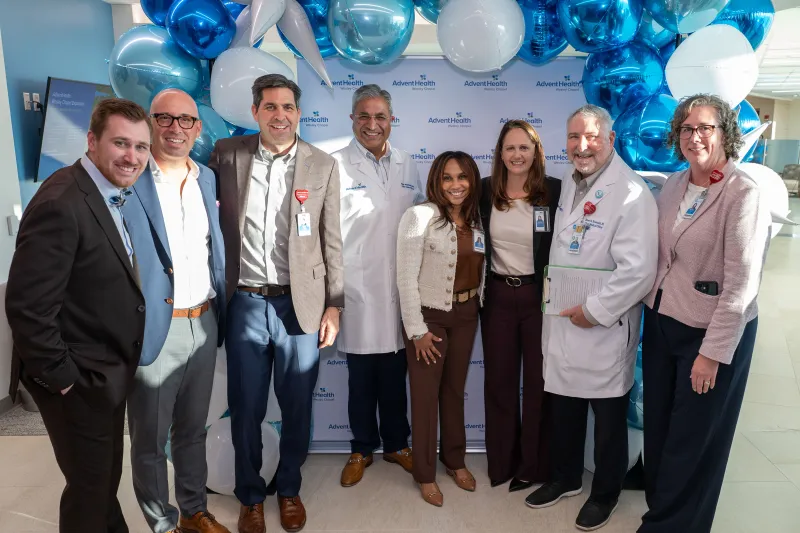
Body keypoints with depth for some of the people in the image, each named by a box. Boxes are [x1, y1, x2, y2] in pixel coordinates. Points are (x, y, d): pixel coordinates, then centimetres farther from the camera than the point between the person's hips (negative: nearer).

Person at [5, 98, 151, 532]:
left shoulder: (110, 193, 5)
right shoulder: (61, 204, -24)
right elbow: (27, 306, -25)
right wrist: (61, 377, -18)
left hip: (106, 372, 9)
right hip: (79, 380, -9)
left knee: (106, 478, 26)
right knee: (89, 487, 11)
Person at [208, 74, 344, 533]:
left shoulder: (324, 165, 0)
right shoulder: (227, 154, 1)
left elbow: (332, 242, 2)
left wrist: (333, 307, -1)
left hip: (301, 304, 0)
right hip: (245, 303, 1)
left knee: (297, 406, 12)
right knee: (246, 408, 12)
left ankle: (289, 488, 37)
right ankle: (251, 495, 35)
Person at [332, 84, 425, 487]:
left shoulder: (407, 166, 9)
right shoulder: (336, 165, -6)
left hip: (400, 291, 4)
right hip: (358, 291, -3)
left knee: (395, 375, 16)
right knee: (361, 378, 10)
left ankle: (396, 443, 35)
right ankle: (362, 449, 30)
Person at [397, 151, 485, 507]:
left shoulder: (476, 219, 2)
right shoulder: (419, 216, -16)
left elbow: (479, 269, 11)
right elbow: (406, 278, -16)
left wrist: (481, 309, 6)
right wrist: (417, 330, -15)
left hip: (466, 314, 5)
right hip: (429, 316, -5)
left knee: (455, 389, 19)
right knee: (426, 395, 8)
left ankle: (455, 460, 39)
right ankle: (425, 474, 26)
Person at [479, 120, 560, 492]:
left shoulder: (555, 191, -8)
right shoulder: (485, 191, 1)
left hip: (540, 295, -2)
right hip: (497, 296, 3)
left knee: (538, 380, 10)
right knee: (498, 380, 13)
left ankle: (533, 466, 28)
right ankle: (501, 462, 31)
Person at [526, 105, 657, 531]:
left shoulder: (631, 193, -18)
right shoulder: (569, 181, 7)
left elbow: (639, 270, -25)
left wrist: (594, 311, -18)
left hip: (604, 326, -7)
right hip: (562, 320, 7)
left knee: (608, 417, 13)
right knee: (563, 409, 20)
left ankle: (606, 493, 35)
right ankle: (565, 478, 41)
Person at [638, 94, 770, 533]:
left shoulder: (743, 194, -15)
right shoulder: (673, 185, 4)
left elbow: (741, 284, -18)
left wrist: (713, 353, -17)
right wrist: (651, 313, 7)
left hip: (711, 333, -6)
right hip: (660, 323, 6)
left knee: (693, 439, 10)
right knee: (658, 426, 17)